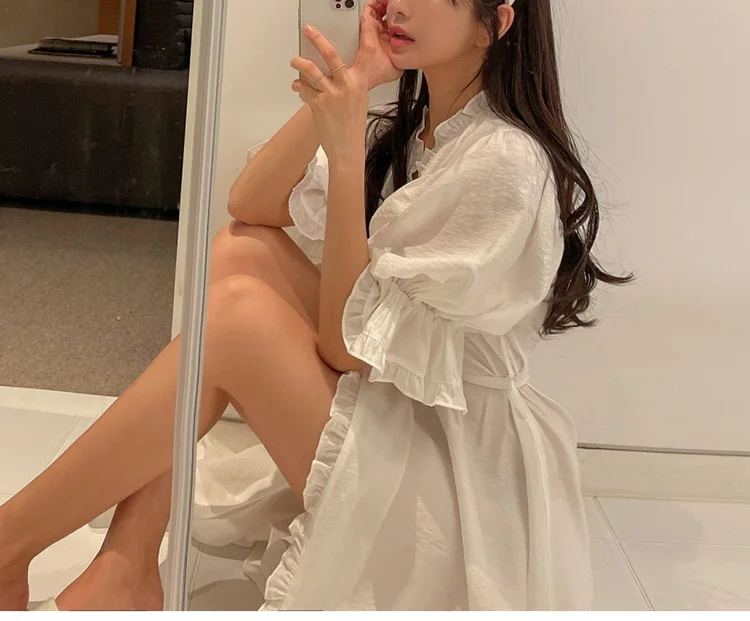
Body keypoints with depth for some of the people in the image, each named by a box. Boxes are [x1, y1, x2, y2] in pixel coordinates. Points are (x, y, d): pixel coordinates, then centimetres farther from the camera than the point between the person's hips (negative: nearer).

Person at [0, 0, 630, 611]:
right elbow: (249, 207, -4)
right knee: (241, 251, -10)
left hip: (447, 456, -8)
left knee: (239, 310, -24)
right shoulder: (398, 130, 9)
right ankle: (126, 564, -13)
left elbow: (348, 344, -20)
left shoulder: (508, 162, -19)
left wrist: (345, 153, -25)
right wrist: (351, 82, -12)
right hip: (373, 403, 8)